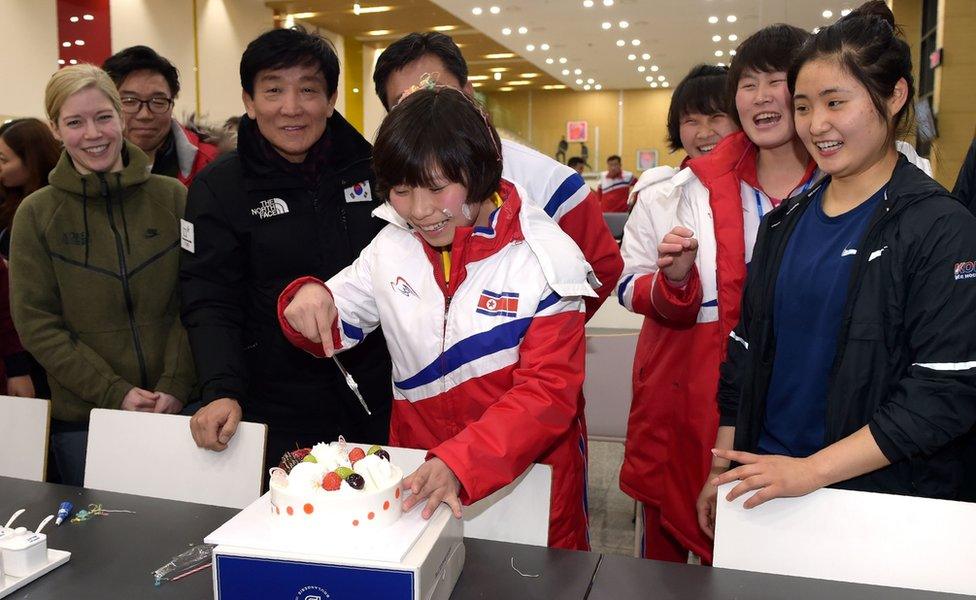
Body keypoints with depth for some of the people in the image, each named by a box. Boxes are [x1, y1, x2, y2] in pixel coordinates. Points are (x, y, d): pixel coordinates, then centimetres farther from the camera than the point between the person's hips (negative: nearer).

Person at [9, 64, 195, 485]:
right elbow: (36, 324, -3)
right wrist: (114, 392, -11)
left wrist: (177, 386, -12)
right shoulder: (36, 214, -1)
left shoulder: (173, 197, 0)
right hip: (84, 418, 0)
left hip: (178, 407, 1)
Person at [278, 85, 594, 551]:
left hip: (528, 476, -3)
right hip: (416, 477, 4)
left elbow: (548, 391, -20)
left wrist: (460, 463, -33)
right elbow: (333, 330, 10)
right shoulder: (390, 246, -1)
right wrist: (308, 300, -14)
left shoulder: (544, 257, -16)